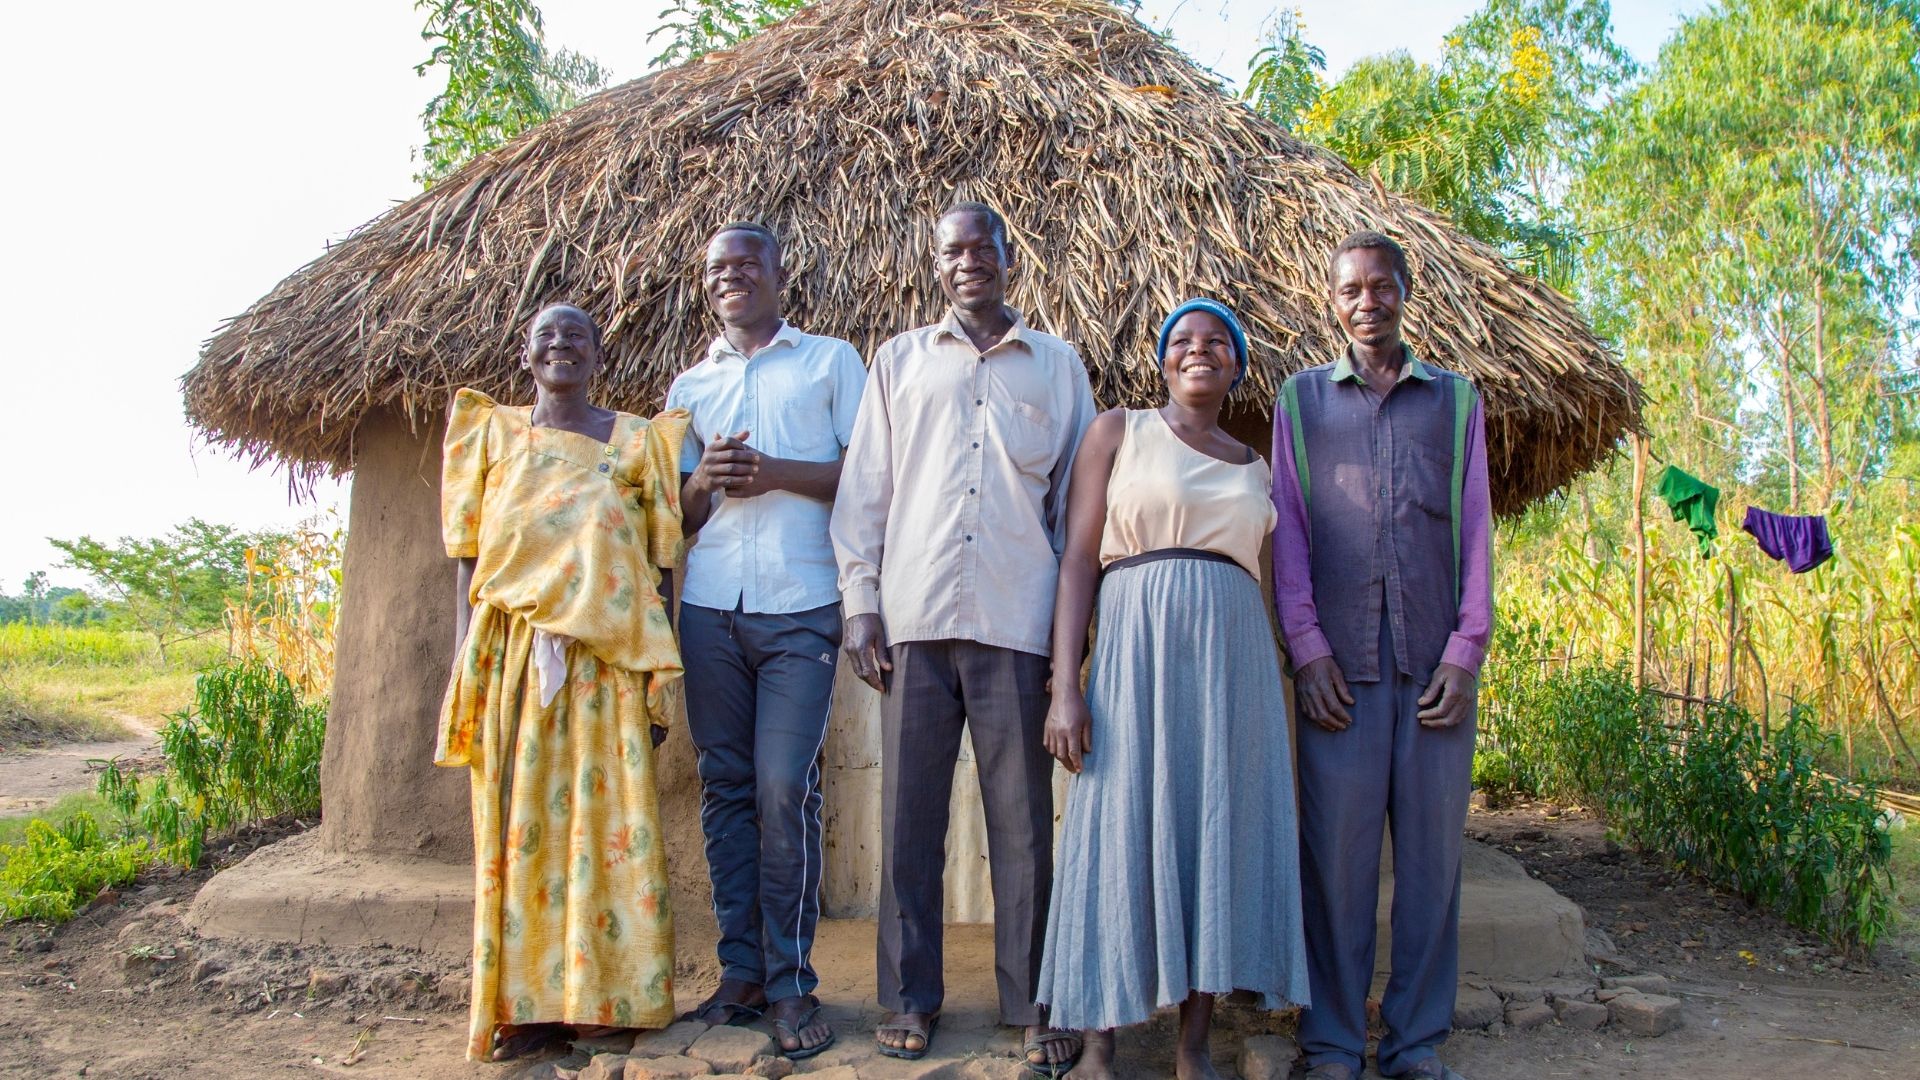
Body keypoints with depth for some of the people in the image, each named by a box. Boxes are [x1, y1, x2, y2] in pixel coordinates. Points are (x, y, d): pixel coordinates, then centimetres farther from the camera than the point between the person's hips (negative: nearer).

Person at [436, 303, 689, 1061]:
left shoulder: (636, 441, 8)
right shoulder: (495, 435, 12)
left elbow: (655, 568, 6)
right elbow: (470, 559, 9)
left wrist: (658, 682, 1)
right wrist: (464, 666, 0)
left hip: (605, 656, -1)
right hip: (511, 651, 1)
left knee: (607, 815, 1)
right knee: (518, 821, 3)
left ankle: (609, 992, 12)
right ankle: (528, 1000, 12)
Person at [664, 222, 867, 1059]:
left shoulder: (831, 361, 10)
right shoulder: (690, 385, 20)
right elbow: (676, 514, 21)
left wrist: (778, 472, -11)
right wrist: (701, 481, -2)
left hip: (801, 608, -4)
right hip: (710, 607, 4)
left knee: (786, 789, -9)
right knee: (726, 786, 4)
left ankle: (791, 983, 1)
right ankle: (740, 973, 13)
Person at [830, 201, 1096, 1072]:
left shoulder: (1057, 364, 14)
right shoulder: (899, 361, 15)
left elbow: (1077, 495, 12)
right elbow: (863, 488, 11)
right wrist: (860, 600, 2)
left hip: (1016, 620, -1)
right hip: (915, 616, 1)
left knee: (1022, 818, 2)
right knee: (911, 811, 4)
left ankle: (1033, 1005, 13)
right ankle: (910, 998, 16)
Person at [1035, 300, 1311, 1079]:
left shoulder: (1255, 468, 17)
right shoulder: (1119, 431, 7)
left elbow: (1250, 572, 17)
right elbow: (1078, 558, -1)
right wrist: (1065, 686, -11)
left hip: (1233, 659, 4)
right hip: (1137, 646, -3)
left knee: (1220, 836, 4)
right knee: (1122, 832, -2)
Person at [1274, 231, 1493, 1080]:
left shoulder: (1454, 399, 15)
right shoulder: (1303, 398, 12)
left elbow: (1475, 530, 11)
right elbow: (1288, 529, 7)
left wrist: (1466, 650, 0)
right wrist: (1306, 647, -3)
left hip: (1435, 667, 1)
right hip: (1339, 664, -1)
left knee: (1431, 856, 4)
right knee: (1336, 856, -1)